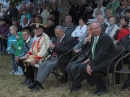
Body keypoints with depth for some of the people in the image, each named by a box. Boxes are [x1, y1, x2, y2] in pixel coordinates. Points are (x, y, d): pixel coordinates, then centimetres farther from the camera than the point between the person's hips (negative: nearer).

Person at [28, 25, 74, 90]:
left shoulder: (68, 40, 2)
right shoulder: (55, 39, 23)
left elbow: (66, 50, -13)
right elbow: (49, 51, 22)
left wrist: (54, 47, -14)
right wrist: (51, 48, -3)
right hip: (52, 58, 7)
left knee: (48, 65, -30)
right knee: (42, 65, -20)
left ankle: (38, 82, -34)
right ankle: (38, 83, -29)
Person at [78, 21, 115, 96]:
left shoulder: (105, 37, -19)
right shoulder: (93, 37, 7)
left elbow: (101, 53, -26)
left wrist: (90, 64, -28)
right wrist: (89, 59, 1)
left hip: (107, 61, -9)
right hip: (96, 60, 9)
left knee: (92, 69, -32)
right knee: (81, 68, -6)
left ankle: (102, 88, -7)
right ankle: (97, 85, 6)